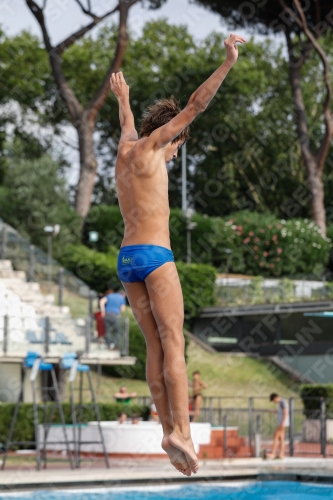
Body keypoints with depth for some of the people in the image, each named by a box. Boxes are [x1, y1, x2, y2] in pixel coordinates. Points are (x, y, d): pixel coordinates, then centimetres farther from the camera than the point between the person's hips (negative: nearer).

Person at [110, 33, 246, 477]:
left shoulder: (125, 148, 17)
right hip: (155, 257, -8)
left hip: (126, 260, 8)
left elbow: (128, 125, 41)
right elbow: (194, 107, -9)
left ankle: (169, 432, 0)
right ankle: (181, 432, -23)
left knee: (155, 347, 5)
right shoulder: (150, 146, -2)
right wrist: (229, 63, -10)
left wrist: (123, 99, 64)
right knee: (174, 345, -12)